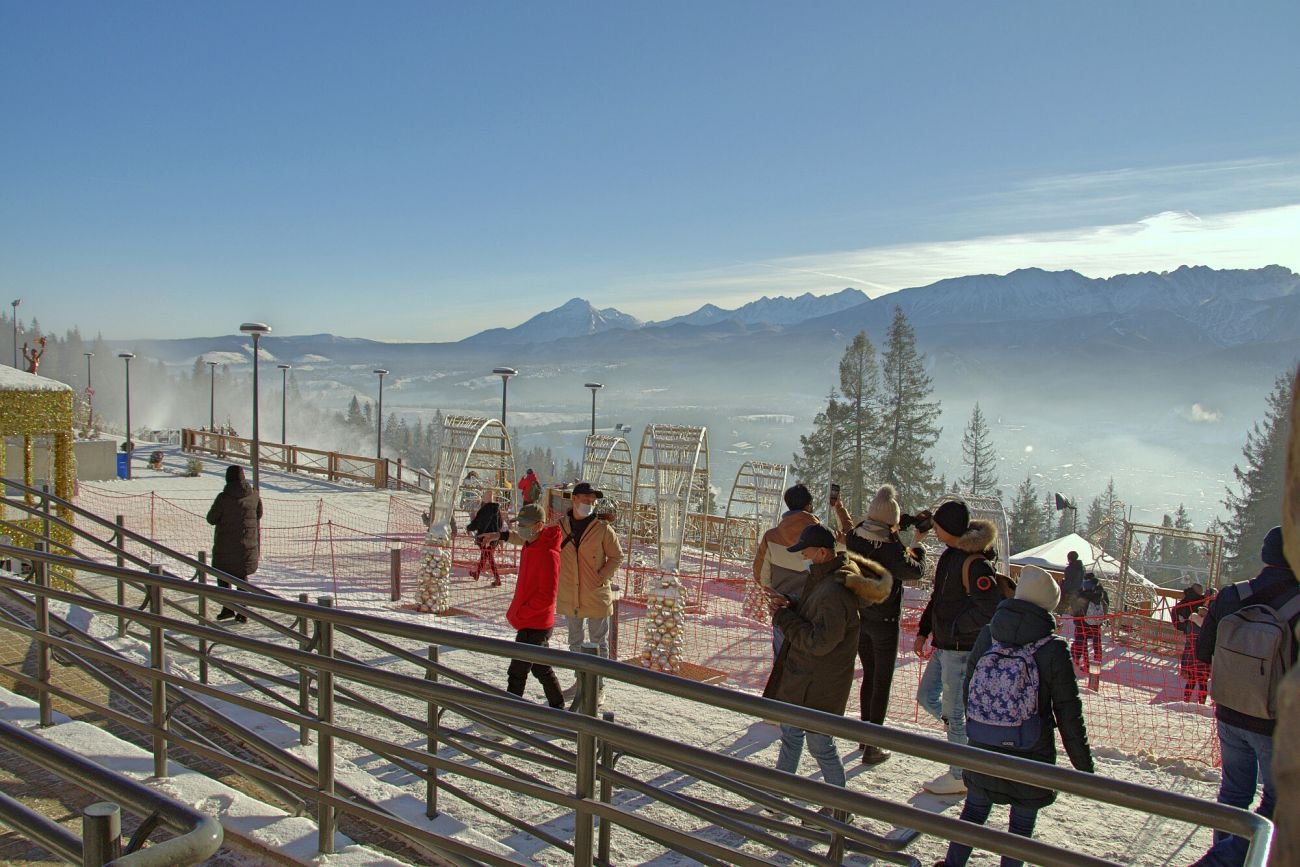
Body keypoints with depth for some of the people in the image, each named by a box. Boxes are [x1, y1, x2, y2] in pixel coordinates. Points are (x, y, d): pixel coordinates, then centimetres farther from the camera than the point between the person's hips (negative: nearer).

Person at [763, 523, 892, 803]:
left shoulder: (835, 591, -30)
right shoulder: (822, 575, 2)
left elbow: (819, 641, -28)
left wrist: (784, 617, -19)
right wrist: (789, 607, -3)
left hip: (819, 683, -10)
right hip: (801, 675, 10)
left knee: (820, 743, 5)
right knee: (790, 732, 23)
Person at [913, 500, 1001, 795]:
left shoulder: (973, 563, -22)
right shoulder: (951, 554, 8)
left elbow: (991, 608, -26)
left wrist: (955, 628, -17)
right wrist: (923, 632, 16)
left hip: (961, 649, -9)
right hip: (945, 645, 9)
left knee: (954, 712, 2)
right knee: (926, 697, 18)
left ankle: (960, 777, 17)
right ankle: (970, 737, 33)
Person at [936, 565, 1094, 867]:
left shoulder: (988, 635, -7)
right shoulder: (1054, 650, -17)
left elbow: (969, 683, 4)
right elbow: (1068, 713, -11)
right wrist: (1084, 763, 1)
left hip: (984, 749, 3)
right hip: (1031, 754, -3)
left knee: (974, 809, 19)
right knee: (1022, 822, 14)